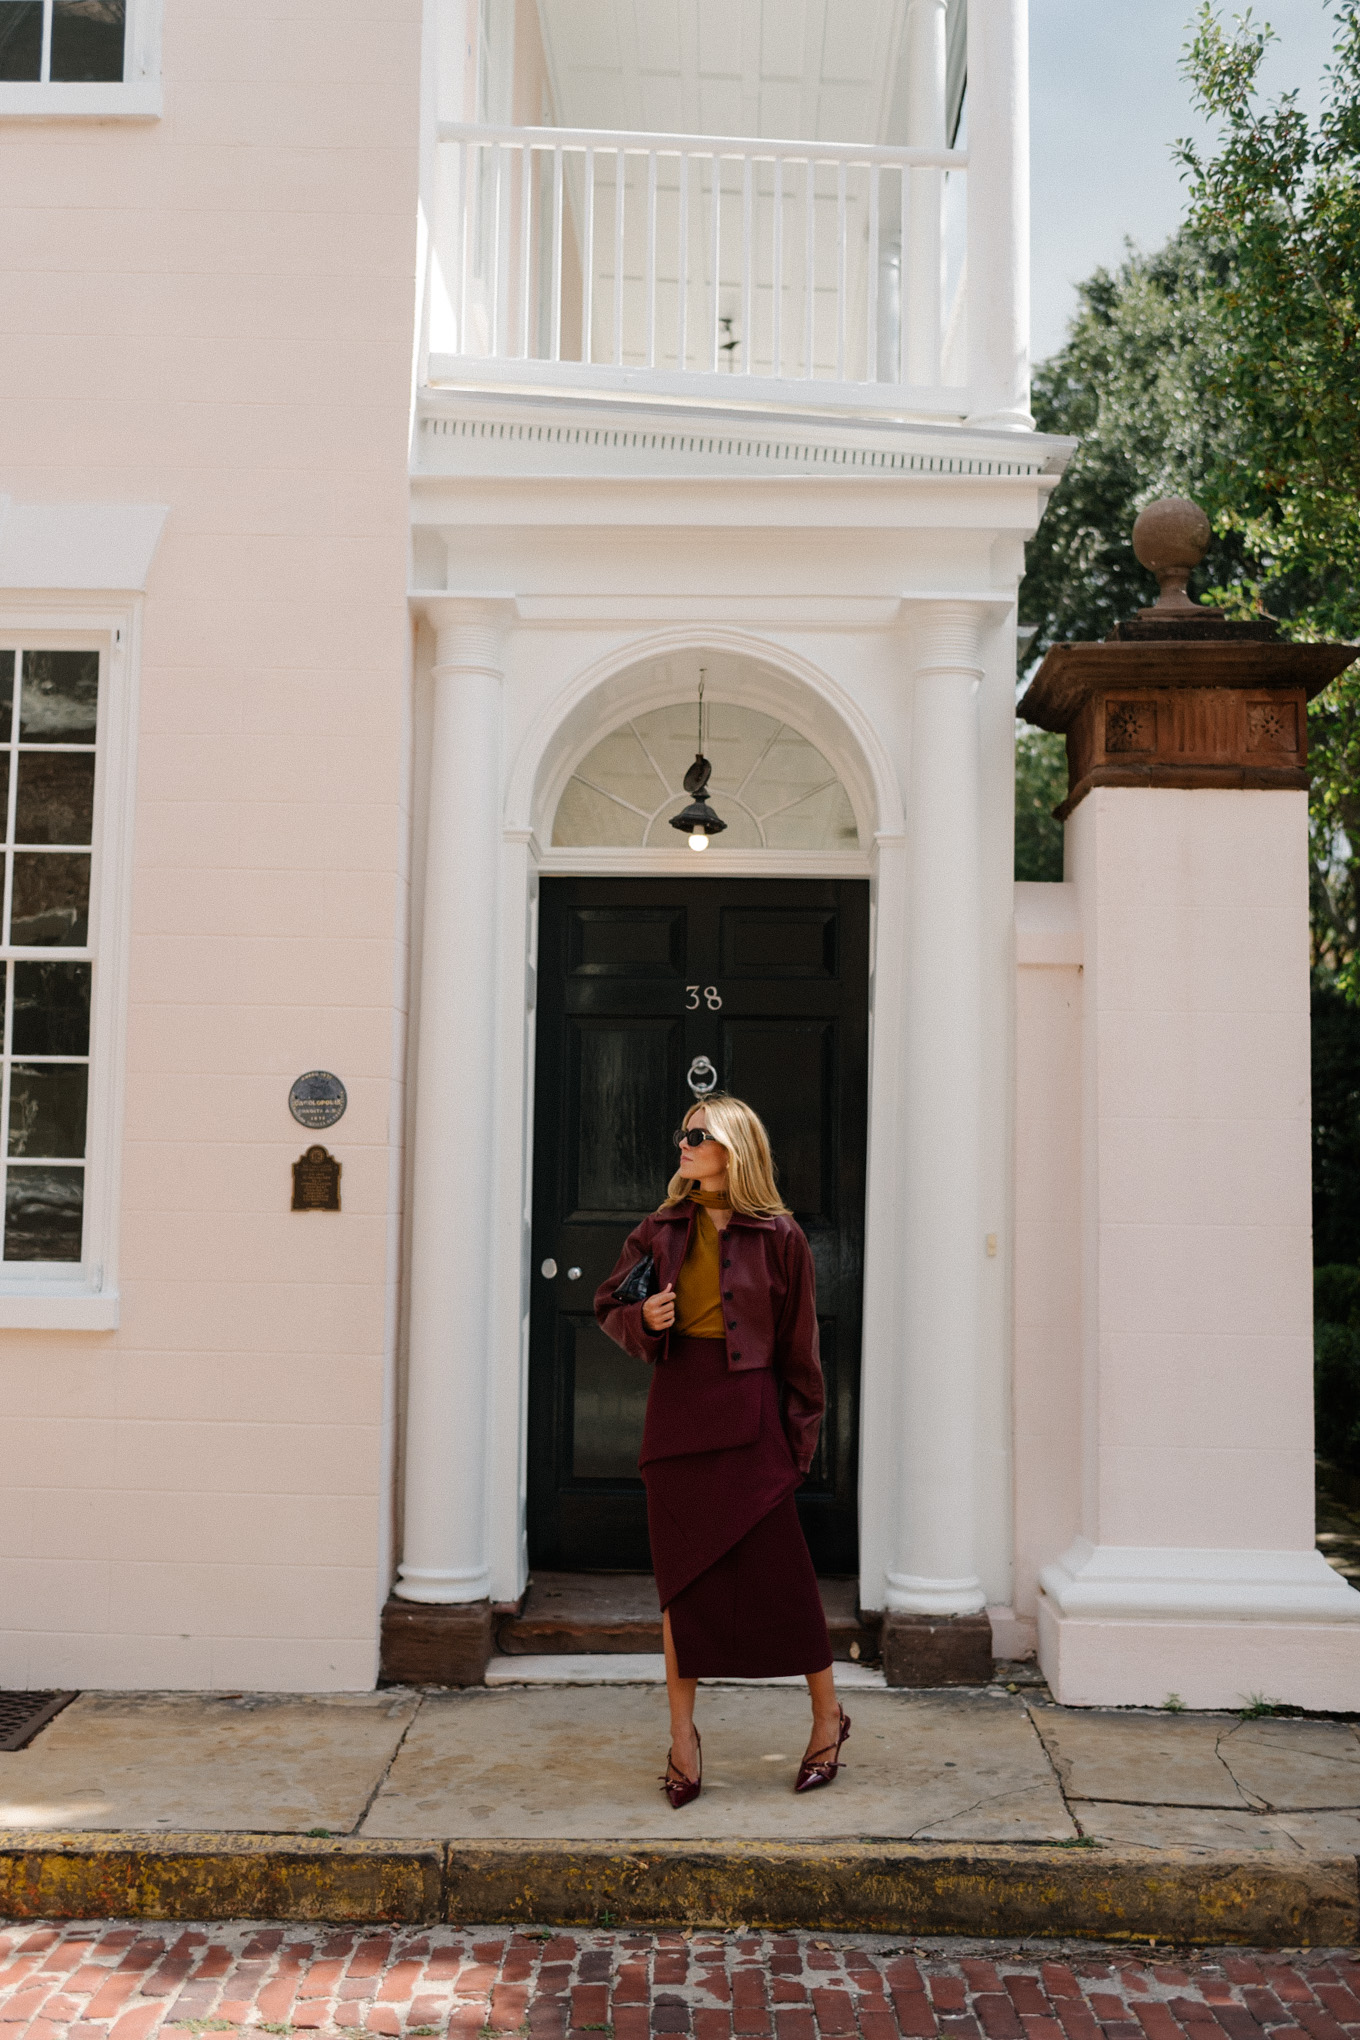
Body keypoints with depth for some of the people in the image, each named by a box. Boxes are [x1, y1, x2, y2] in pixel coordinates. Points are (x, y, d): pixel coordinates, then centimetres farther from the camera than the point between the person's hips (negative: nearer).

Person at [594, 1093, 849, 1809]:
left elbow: (798, 1346, 1)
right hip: (677, 1413, 3)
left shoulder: (778, 1237, -2)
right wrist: (642, 1319, -7)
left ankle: (828, 1714, 21)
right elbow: (608, 1304, 15)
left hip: (749, 1416, -3)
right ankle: (682, 1735, 20)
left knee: (779, 1569, 0)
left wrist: (799, 1436, -2)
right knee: (681, 1575, 8)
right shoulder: (661, 1230, 7)